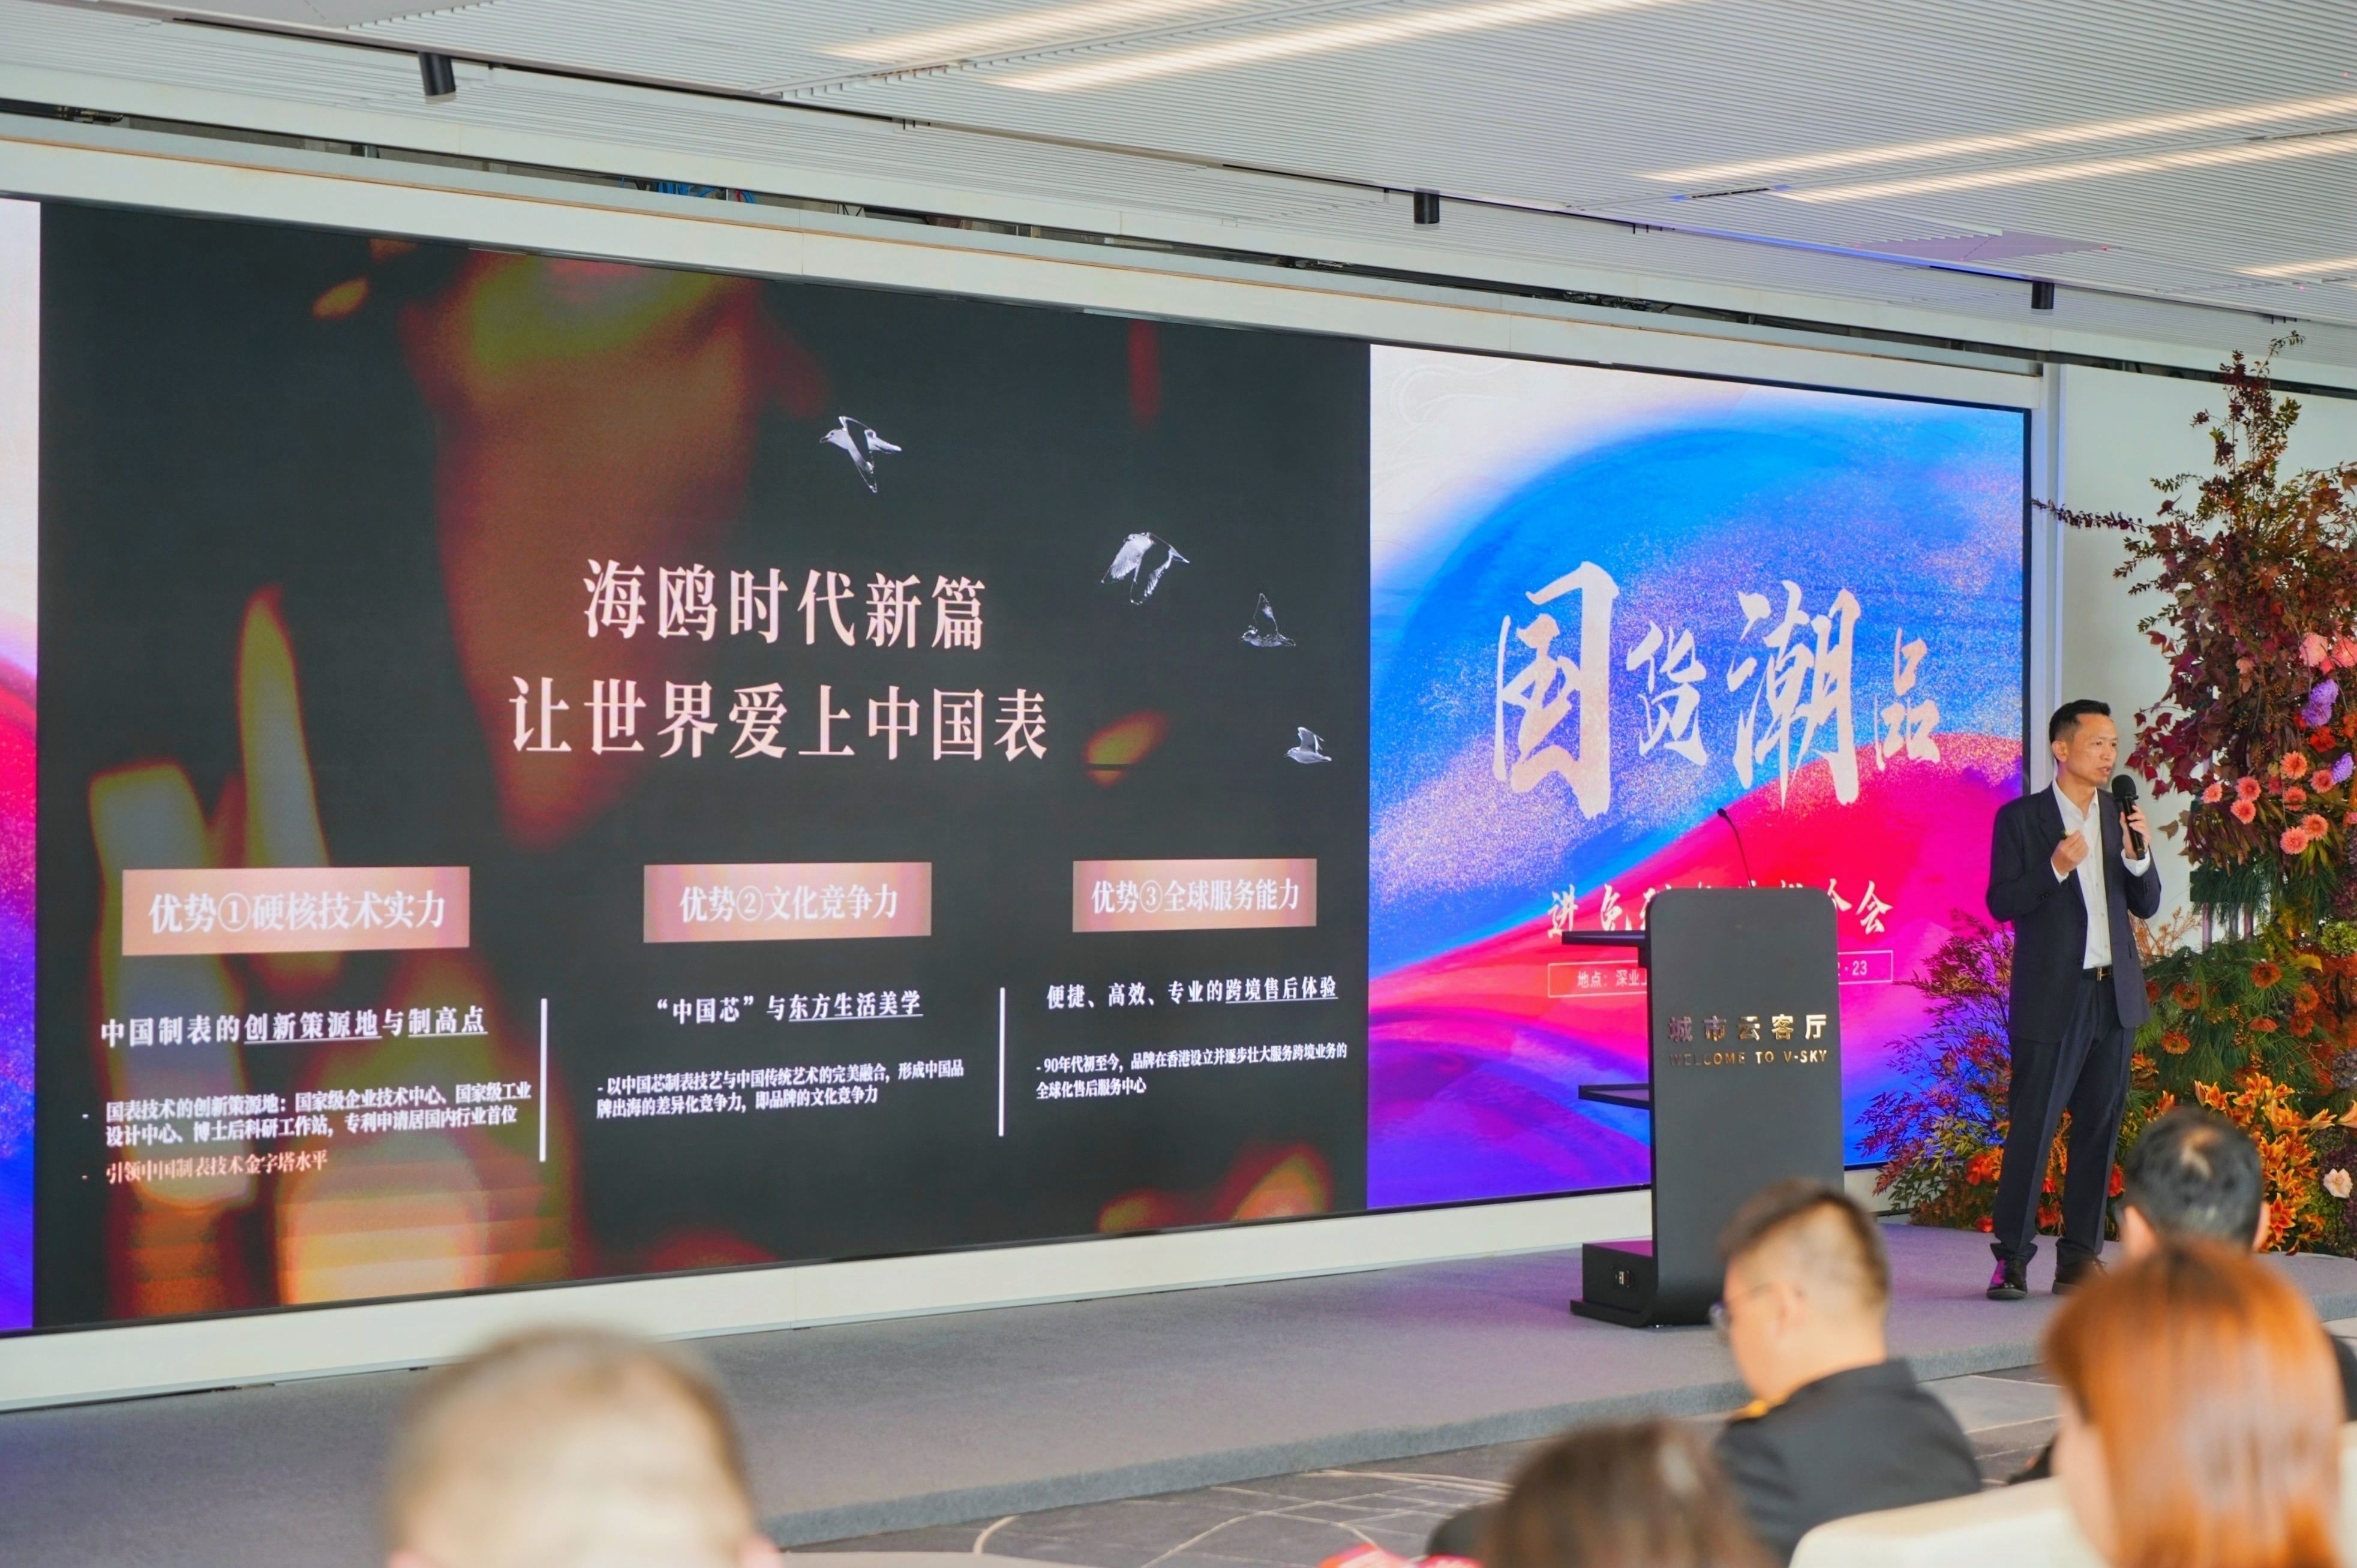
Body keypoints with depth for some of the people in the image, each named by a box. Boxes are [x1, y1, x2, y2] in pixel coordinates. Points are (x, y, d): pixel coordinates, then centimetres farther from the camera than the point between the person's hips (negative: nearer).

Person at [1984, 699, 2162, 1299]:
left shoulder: (2121, 816, 12)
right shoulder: (2019, 818, -2)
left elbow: (2146, 906, 10)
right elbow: (2001, 902, -8)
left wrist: (2139, 853, -8)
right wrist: (2055, 868, -21)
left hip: (2114, 994, 5)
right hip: (2051, 996, -5)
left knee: (2100, 1128, 6)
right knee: (2032, 1127, -5)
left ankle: (2080, 1259, 13)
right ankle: (2011, 1256, 1)